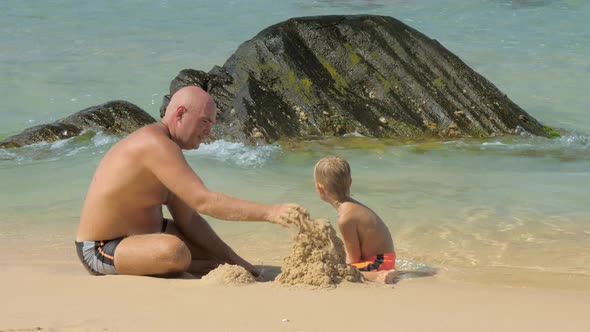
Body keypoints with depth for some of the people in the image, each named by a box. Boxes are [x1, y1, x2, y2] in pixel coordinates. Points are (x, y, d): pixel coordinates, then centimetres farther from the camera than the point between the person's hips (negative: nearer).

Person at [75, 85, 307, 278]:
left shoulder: (162, 147, 8)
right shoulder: (157, 146, -26)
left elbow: (188, 219, 8)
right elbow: (204, 201, -35)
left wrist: (231, 258, 1)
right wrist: (269, 213, -37)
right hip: (100, 251, -10)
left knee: (211, 248, 21)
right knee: (175, 252, -34)